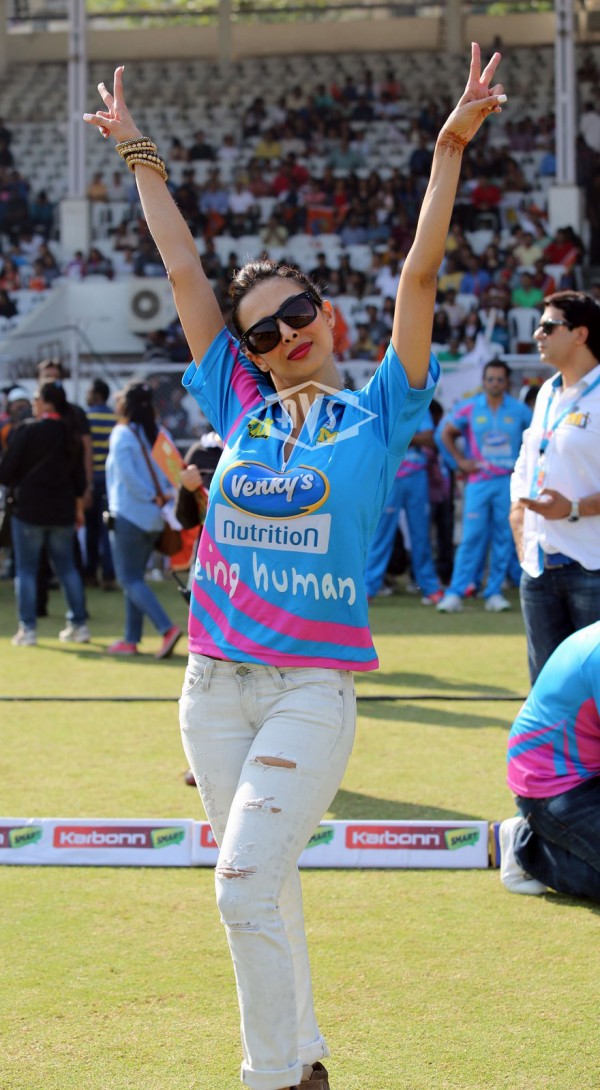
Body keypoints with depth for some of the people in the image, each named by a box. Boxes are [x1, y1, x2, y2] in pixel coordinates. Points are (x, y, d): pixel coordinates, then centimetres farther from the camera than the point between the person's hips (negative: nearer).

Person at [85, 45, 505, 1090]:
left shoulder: (377, 413, 2)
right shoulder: (240, 407, 9)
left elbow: (419, 274, -4)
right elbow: (183, 271, 13)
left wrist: (451, 147, -10)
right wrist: (141, 158, 17)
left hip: (313, 683, -4)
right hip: (215, 681, 4)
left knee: (247, 886, -14)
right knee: (263, 887, 12)